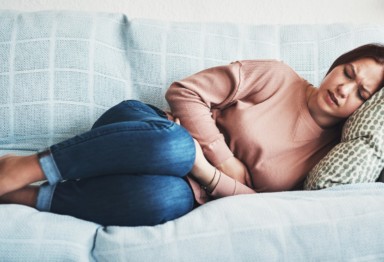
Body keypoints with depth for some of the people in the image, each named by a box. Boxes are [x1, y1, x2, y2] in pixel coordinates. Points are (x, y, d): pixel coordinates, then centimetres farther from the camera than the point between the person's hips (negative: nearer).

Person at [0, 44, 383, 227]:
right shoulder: (276, 76, 0)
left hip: (189, 188, 1)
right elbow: (183, 92, -4)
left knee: (166, 199, -39)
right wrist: (227, 161, -13)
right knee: (176, 145, -40)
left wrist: (207, 174, -20)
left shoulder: (325, 154, 6)